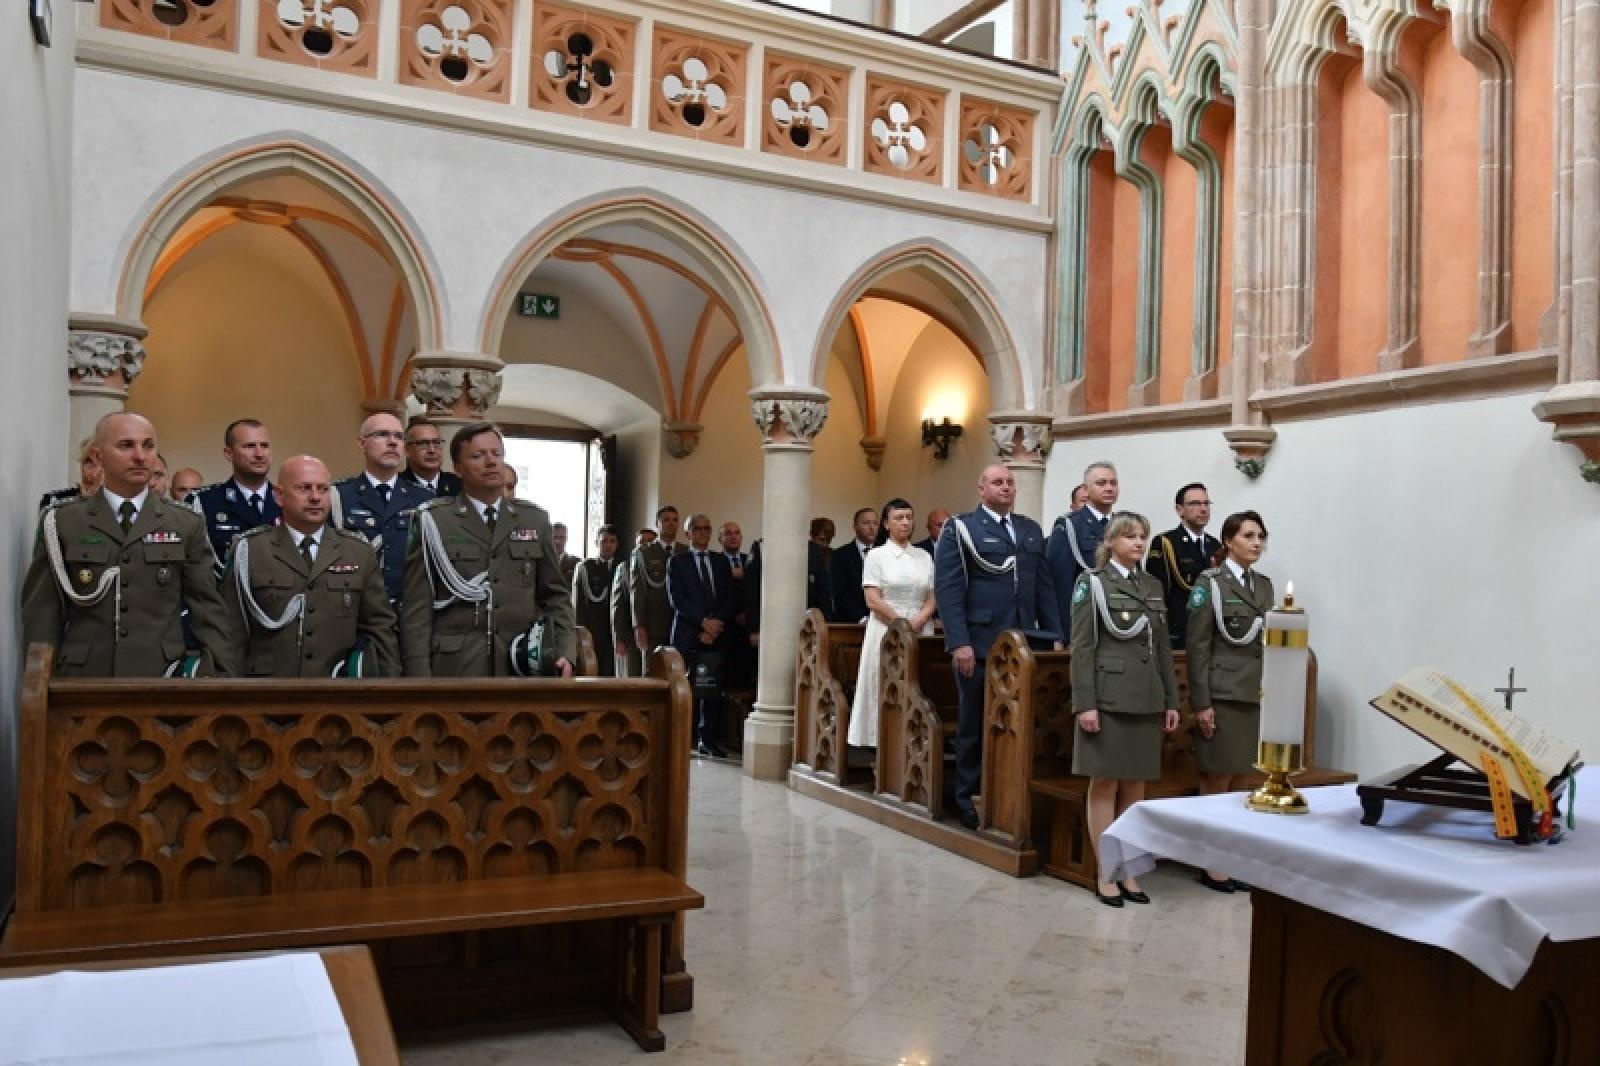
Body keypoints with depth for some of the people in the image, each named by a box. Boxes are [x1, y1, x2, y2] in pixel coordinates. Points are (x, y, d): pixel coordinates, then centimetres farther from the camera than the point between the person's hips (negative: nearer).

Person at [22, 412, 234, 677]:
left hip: (163, 679, 0)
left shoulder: (187, 525, 4)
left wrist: (220, 683, -6)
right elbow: (42, 614, 3)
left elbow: (208, 613, 2)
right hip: (82, 681, 0)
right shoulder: (61, 522, 4)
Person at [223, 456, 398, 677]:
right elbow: (233, 632, -2)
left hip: (341, 675, 1)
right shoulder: (249, 550, -1)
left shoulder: (360, 551, 3)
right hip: (267, 674, -1)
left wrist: (390, 678, 0)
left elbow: (379, 627, 3)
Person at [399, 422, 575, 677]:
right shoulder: (434, 521, 2)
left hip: (522, 665, 3)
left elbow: (554, 595, 13)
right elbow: (417, 607, -2)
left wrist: (564, 653, 0)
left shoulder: (535, 519, 11)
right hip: (455, 666, -2)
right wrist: (418, 673, -10)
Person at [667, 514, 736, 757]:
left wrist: (715, 626, -4)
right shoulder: (677, 561, 7)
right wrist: (703, 622, -11)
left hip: (717, 634, 3)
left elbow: (730, 598, 10)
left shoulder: (721, 561, 16)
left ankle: (708, 740, 4)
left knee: (713, 689, -2)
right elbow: (676, 599, -3)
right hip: (688, 634, -3)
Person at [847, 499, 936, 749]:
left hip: (921, 632, 3)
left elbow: (933, 597, 10)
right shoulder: (877, 555, 2)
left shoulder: (924, 557, 13)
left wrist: (918, 621, -8)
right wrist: (902, 623, -11)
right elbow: (873, 600, -5)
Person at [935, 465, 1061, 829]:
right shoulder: (959, 529, 0)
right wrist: (959, 643, -16)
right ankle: (969, 799, 19)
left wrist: (1055, 636, 7)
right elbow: (948, 589, -8)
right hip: (980, 645, -4)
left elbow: (1043, 587, 15)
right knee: (974, 726, 7)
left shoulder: (1032, 530, 16)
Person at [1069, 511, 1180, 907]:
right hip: (1108, 697, -5)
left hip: (1146, 700, 5)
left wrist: (1171, 700, 10)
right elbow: (1082, 647, -8)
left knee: (1135, 787, 8)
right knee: (1105, 785, 1)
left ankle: (1129, 872, 17)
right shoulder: (1092, 582, -2)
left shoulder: (1153, 585, 14)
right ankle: (1106, 876, 8)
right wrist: (1085, 703, -15)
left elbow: (1163, 647, 15)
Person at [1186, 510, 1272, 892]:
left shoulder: (1265, 584, 13)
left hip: (1255, 694, 5)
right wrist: (1201, 703, -14)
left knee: (1231, 779, 8)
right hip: (1223, 693, -5)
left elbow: (1267, 642, 16)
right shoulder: (1210, 583, -5)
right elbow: (1198, 646, -9)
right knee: (1216, 779, 0)